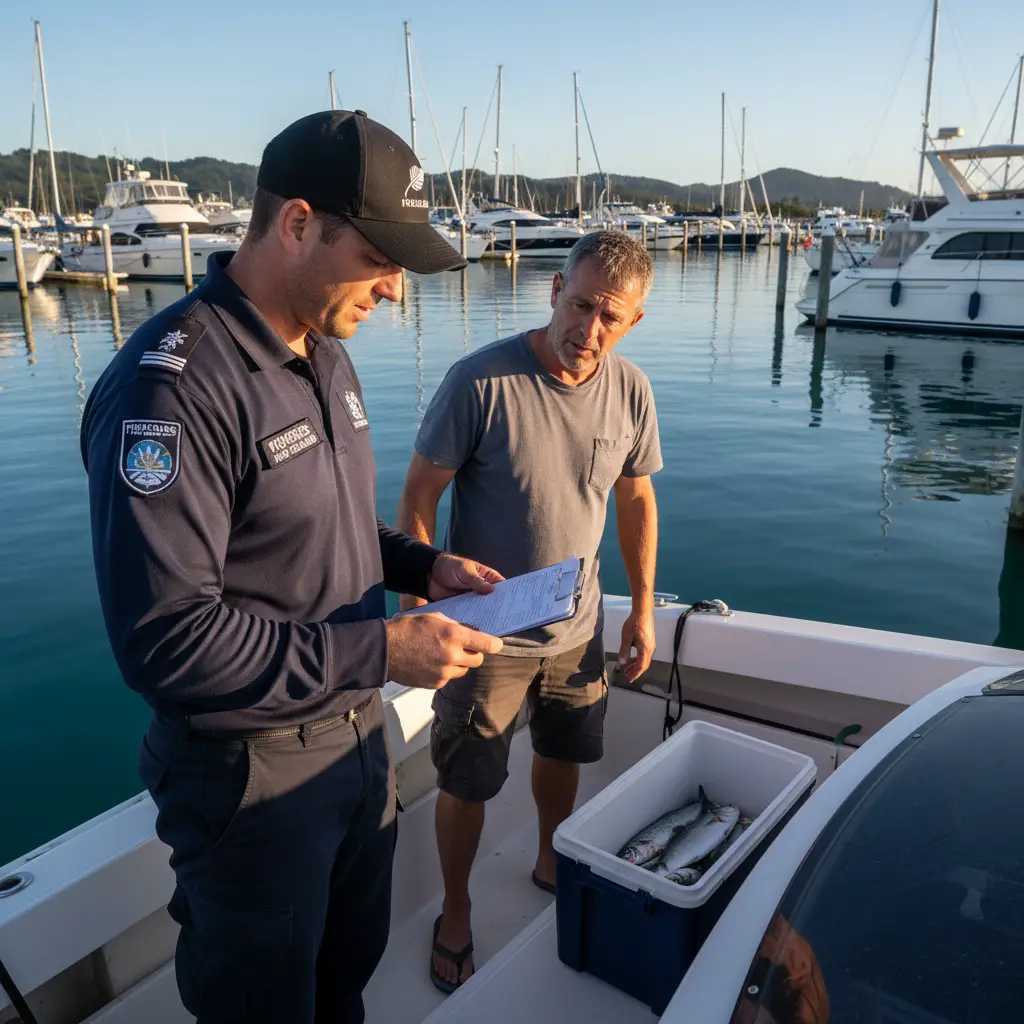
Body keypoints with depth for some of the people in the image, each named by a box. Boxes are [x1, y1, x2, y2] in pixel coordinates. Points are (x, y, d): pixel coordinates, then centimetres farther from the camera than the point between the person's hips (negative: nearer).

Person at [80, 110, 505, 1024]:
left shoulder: (325, 355, 3)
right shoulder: (170, 389, -26)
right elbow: (164, 639, -27)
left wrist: (425, 565, -2)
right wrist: (381, 651, -26)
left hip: (358, 738, 8)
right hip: (252, 777, -8)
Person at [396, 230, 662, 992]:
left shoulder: (631, 391, -7)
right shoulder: (482, 381, -22)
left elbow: (636, 500, 5)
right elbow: (419, 497, -15)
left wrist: (643, 607, 8)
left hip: (577, 629, 5)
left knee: (563, 756, 24)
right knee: (468, 784, 11)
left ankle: (553, 864, 53)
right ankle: (456, 913, 38)